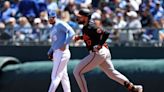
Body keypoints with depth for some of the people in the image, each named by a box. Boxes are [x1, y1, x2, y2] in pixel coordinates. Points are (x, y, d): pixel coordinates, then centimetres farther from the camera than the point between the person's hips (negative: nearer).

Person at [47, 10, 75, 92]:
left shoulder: (60, 24, -7)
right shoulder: (52, 29, 20)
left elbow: (71, 33, -20)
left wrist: (65, 44, -24)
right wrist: (50, 52, 12)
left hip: (62, 53, -10)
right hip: (56, 53, 10)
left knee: (55, 77, -11)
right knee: (63, 77, 10)